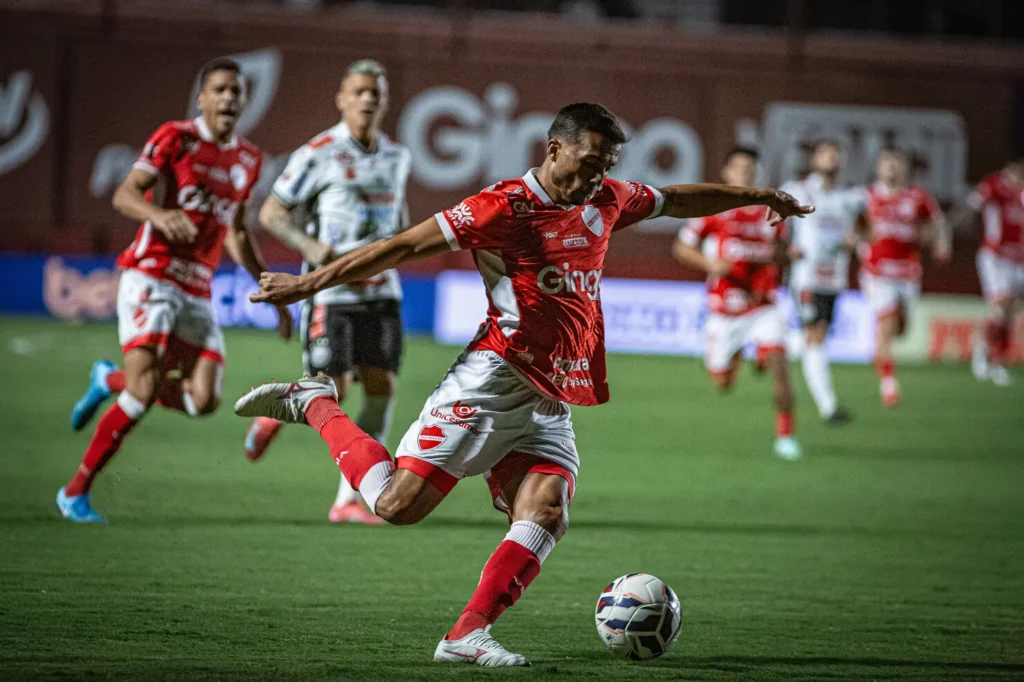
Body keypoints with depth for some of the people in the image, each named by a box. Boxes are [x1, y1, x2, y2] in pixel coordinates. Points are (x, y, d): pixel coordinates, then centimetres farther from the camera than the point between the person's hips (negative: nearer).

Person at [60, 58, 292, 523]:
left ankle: (111, 381, 20)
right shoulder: (175, 138, -4)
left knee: (203, 400, -7)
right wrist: (160, 214, -34)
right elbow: (124, 195, -13)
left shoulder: (248, 160, 14)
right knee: (145, 389, -20)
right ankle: (76, 490, -7)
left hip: (197, 291, 6)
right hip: (150, 278, -6)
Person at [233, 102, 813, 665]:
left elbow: (678, 199, 32)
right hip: (493, 381, -7)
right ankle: (313, 403, 9)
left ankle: (467, 636, -16)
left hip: (552, 404, 7)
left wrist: (760, 196, 38)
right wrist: (309, 284, -8)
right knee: (398, 504, -12)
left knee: (545, 518, -15)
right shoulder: (504, 207, -8)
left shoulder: (608, 200, 14)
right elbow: (403, 248, -8)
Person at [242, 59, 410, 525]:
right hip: (330, 291, -5)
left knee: (382, 388, -6)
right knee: (331, 392, -8)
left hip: (380, 291, 5)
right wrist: (310, 246, -21)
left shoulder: (396, 157, 9)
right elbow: (270, 213, -5)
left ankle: (349, 500, -1)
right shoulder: (318, 155, -8)